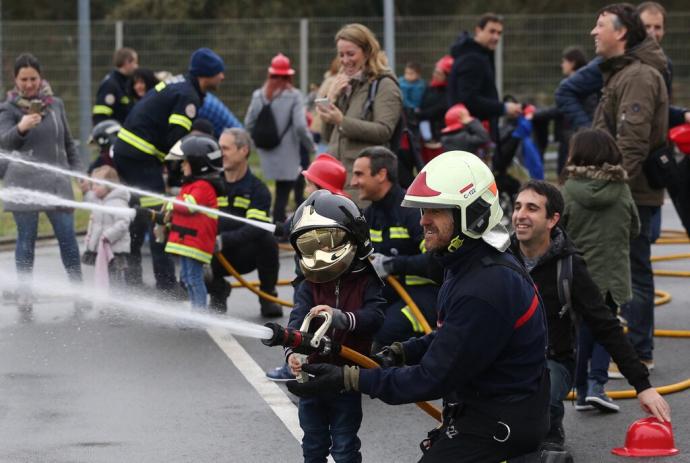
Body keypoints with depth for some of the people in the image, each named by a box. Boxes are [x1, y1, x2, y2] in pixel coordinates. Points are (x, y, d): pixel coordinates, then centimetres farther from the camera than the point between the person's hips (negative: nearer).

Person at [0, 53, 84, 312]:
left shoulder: (55, 104, 12)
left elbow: (68, 142, 22)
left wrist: (78, 170, 14)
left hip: (57, 181, 3)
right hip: (24, 182, -3)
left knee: (68, 237, -3)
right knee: (26, 240, 1)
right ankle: (24, 295, 6)